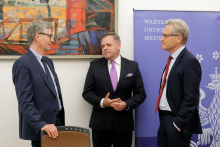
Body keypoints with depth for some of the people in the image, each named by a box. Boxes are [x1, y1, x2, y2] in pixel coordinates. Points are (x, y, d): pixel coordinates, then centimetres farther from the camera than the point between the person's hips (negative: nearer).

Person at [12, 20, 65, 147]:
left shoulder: (48, 62, 15)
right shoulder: (22, 64, -13)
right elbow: (25, 101, -19)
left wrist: (61, 121, 14)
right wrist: (41, 124, -25)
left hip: (57, 122, 8)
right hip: (40, 128, -7)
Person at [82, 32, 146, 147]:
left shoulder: (133, 66, 4)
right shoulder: (95, 65, 4)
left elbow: (140, 93, 3)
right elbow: (87, 92, 2)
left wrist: (126, 104, -15)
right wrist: (102, 102, -16)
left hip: (124, 123, 0)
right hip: (100, 123, 0)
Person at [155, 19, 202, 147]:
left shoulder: (189, 62, -16)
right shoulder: (172, 60, 12)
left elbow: (191, 98, -20)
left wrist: (178, 124, -19)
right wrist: (163, 119, 10)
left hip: (178, 121, -8)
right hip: (164, 118, 8)